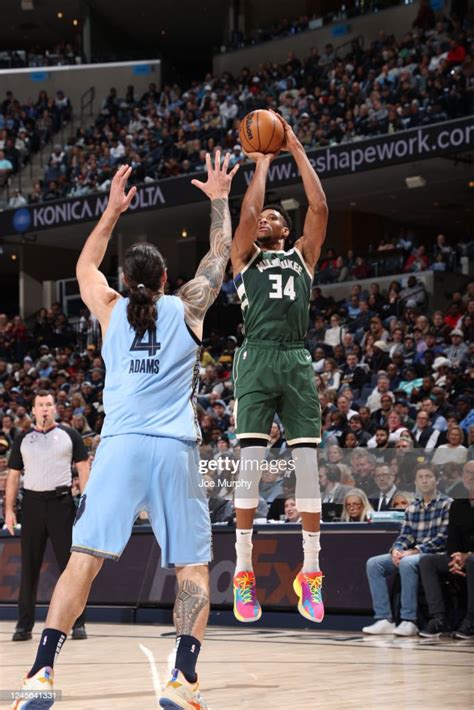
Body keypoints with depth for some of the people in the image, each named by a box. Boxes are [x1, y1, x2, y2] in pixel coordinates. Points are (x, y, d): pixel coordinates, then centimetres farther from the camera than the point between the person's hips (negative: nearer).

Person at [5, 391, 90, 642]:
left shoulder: (69, 435, 6)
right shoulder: (22, 439, 11)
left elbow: (83, 469, 5)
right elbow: (13, 476, 12)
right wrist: (9, 509, 3)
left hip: (62, 502, -2)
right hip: (32, 503, 2)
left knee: (70, 564, -3)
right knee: (29, 567, 4)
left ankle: (77, 623, 2)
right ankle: (24, 625, 9)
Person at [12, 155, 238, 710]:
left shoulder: (111, 310, 14)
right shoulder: (187, 309, 11)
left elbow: (85, 267, 35)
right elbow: (219, 256, 27)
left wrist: (112, 212, 41)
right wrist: (219, 199, 38)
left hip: (119, 446, 1)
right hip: (174, 451, -1)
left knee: (84, 558, -1)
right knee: (193, 567, 3)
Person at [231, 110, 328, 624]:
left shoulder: (303, 255, 20)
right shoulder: (245, 258, 16)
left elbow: (320, 207, 7)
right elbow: (246, 214, -2)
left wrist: (297, 150, 9)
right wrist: (262, 164, 8)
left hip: (297, 361, 2)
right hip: (257, 359, -2)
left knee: (307, 464, -2)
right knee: (249, 462, -8)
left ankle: (310, 573, 2)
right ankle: (243, 572, -4)